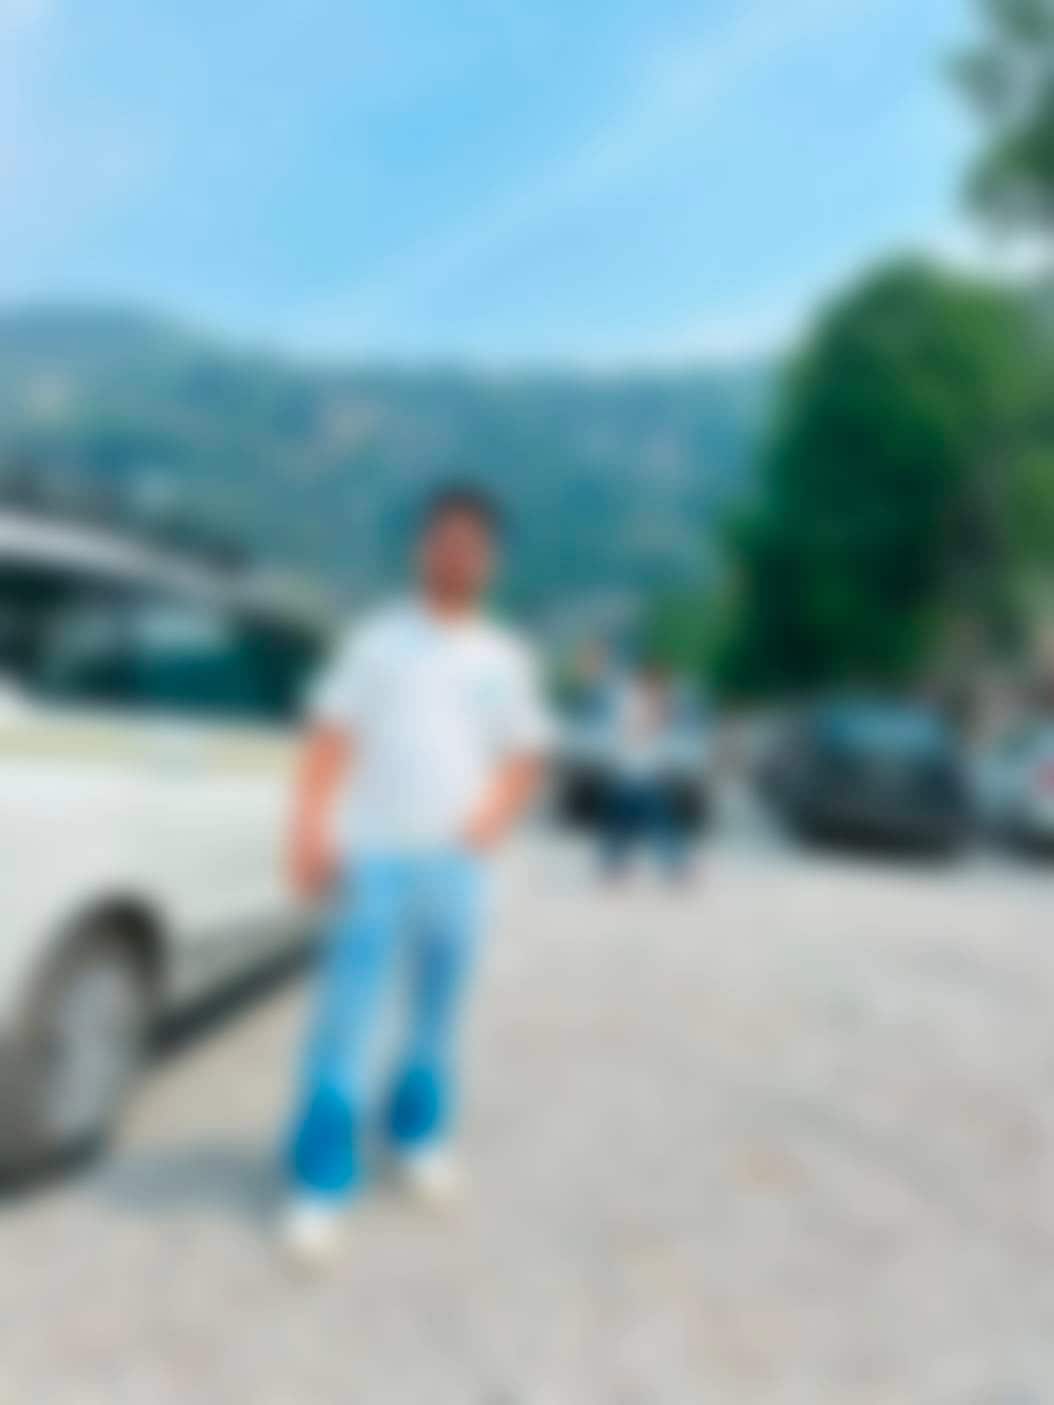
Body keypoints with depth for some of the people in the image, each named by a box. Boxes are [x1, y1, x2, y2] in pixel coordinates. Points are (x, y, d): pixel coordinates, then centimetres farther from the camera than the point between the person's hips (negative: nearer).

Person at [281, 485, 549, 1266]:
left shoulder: (504, 659, 10)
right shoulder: (377, 638, 5)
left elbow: (526, 761, 12)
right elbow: (331, 742, 1)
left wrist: (492, 822, -6)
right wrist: (311, 835, -8)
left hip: (454, 862, 2)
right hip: (372, 856, -2)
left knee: (439, 1015, 14)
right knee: (345, 1021, -2)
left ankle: (420, 1129, 36)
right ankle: (322, 1183, 8)